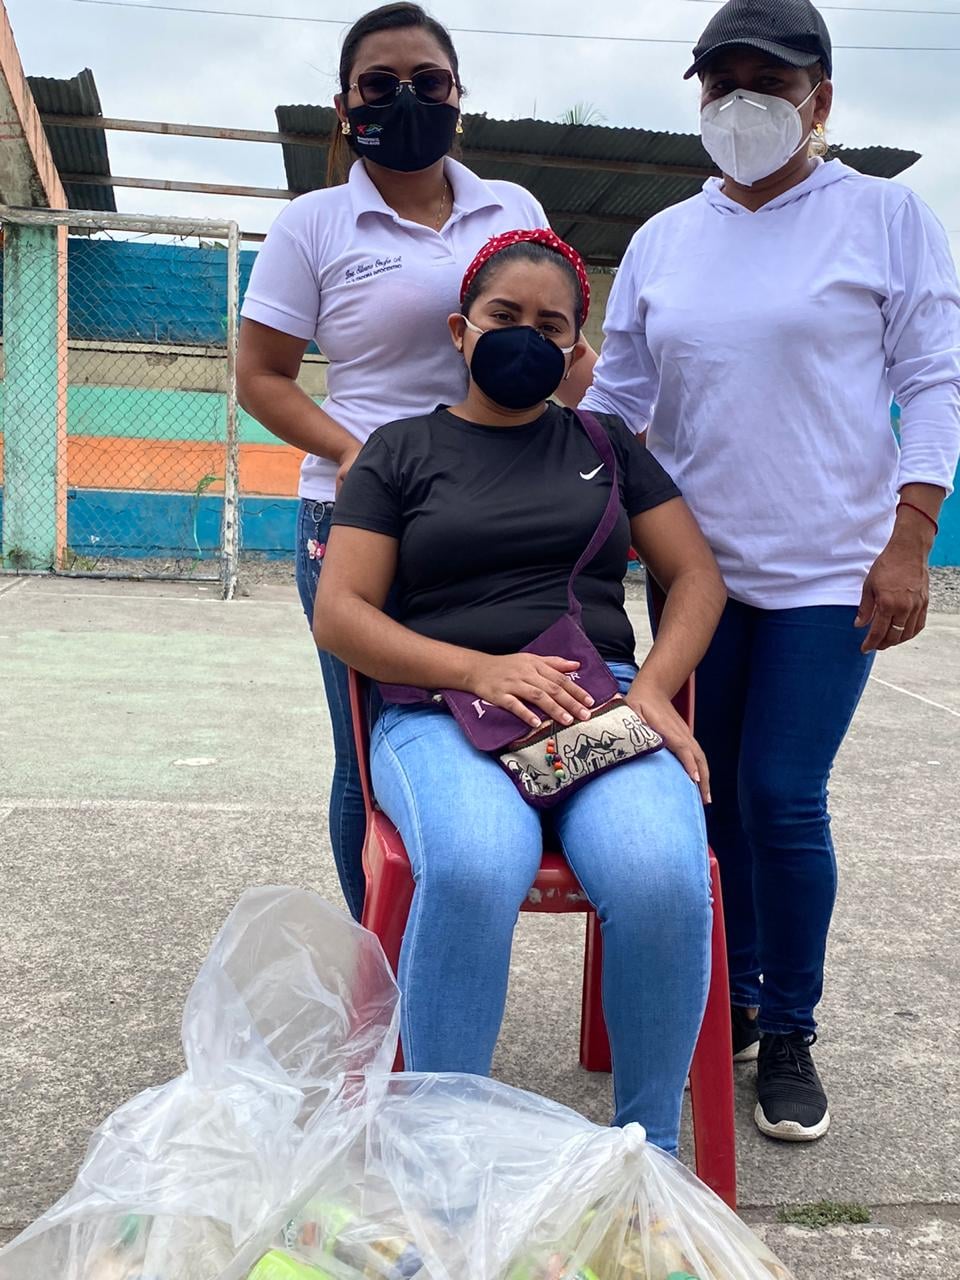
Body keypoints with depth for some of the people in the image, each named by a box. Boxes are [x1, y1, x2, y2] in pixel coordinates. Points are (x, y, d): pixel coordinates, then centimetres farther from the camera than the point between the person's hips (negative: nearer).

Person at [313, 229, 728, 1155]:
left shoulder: (606, 445, 21)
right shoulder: (403, 450, 14)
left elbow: (695, 573, 16)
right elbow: (339, 613, 3)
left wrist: (653, 687, -4)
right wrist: (480, 670, -13)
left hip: (604, 704, 2)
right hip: (443, 707, -1)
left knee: (661, 879, -32)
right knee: (475, 869, -37)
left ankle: (649, 1152, -10)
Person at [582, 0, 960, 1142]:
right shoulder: (662, 241, 11)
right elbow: (613, 394, 14)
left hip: (829, 573, -4)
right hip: (696, 568, 4)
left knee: (783, 800, -6)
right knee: (714, 793, 9)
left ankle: (789, 1036, 14)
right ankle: (731, 1004, 28)